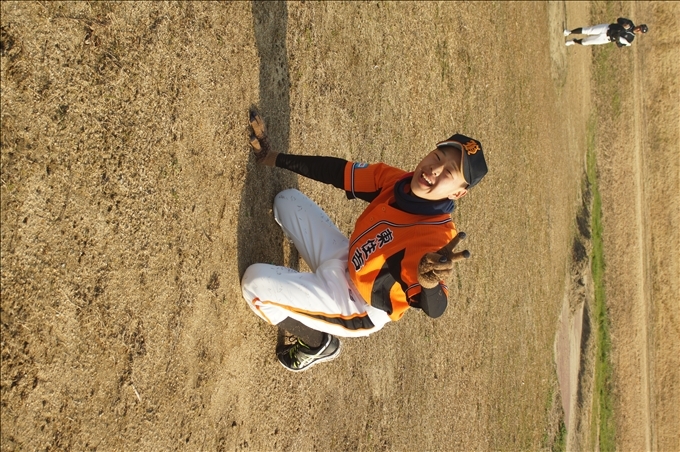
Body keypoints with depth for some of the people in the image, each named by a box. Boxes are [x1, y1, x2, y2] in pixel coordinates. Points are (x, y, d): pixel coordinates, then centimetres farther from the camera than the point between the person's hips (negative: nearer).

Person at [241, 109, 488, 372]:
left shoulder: (438, 235, -29)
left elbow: (434, 309, -37)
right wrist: (272, 158, -1)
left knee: (255, 282, -22)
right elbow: (337, 171, -2)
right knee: (289, 201, 14)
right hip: (344, 259, 8)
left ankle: (319, 344, 4)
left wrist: (430, 283, -60)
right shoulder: (392, 179, -11)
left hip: (356, 308, -7)